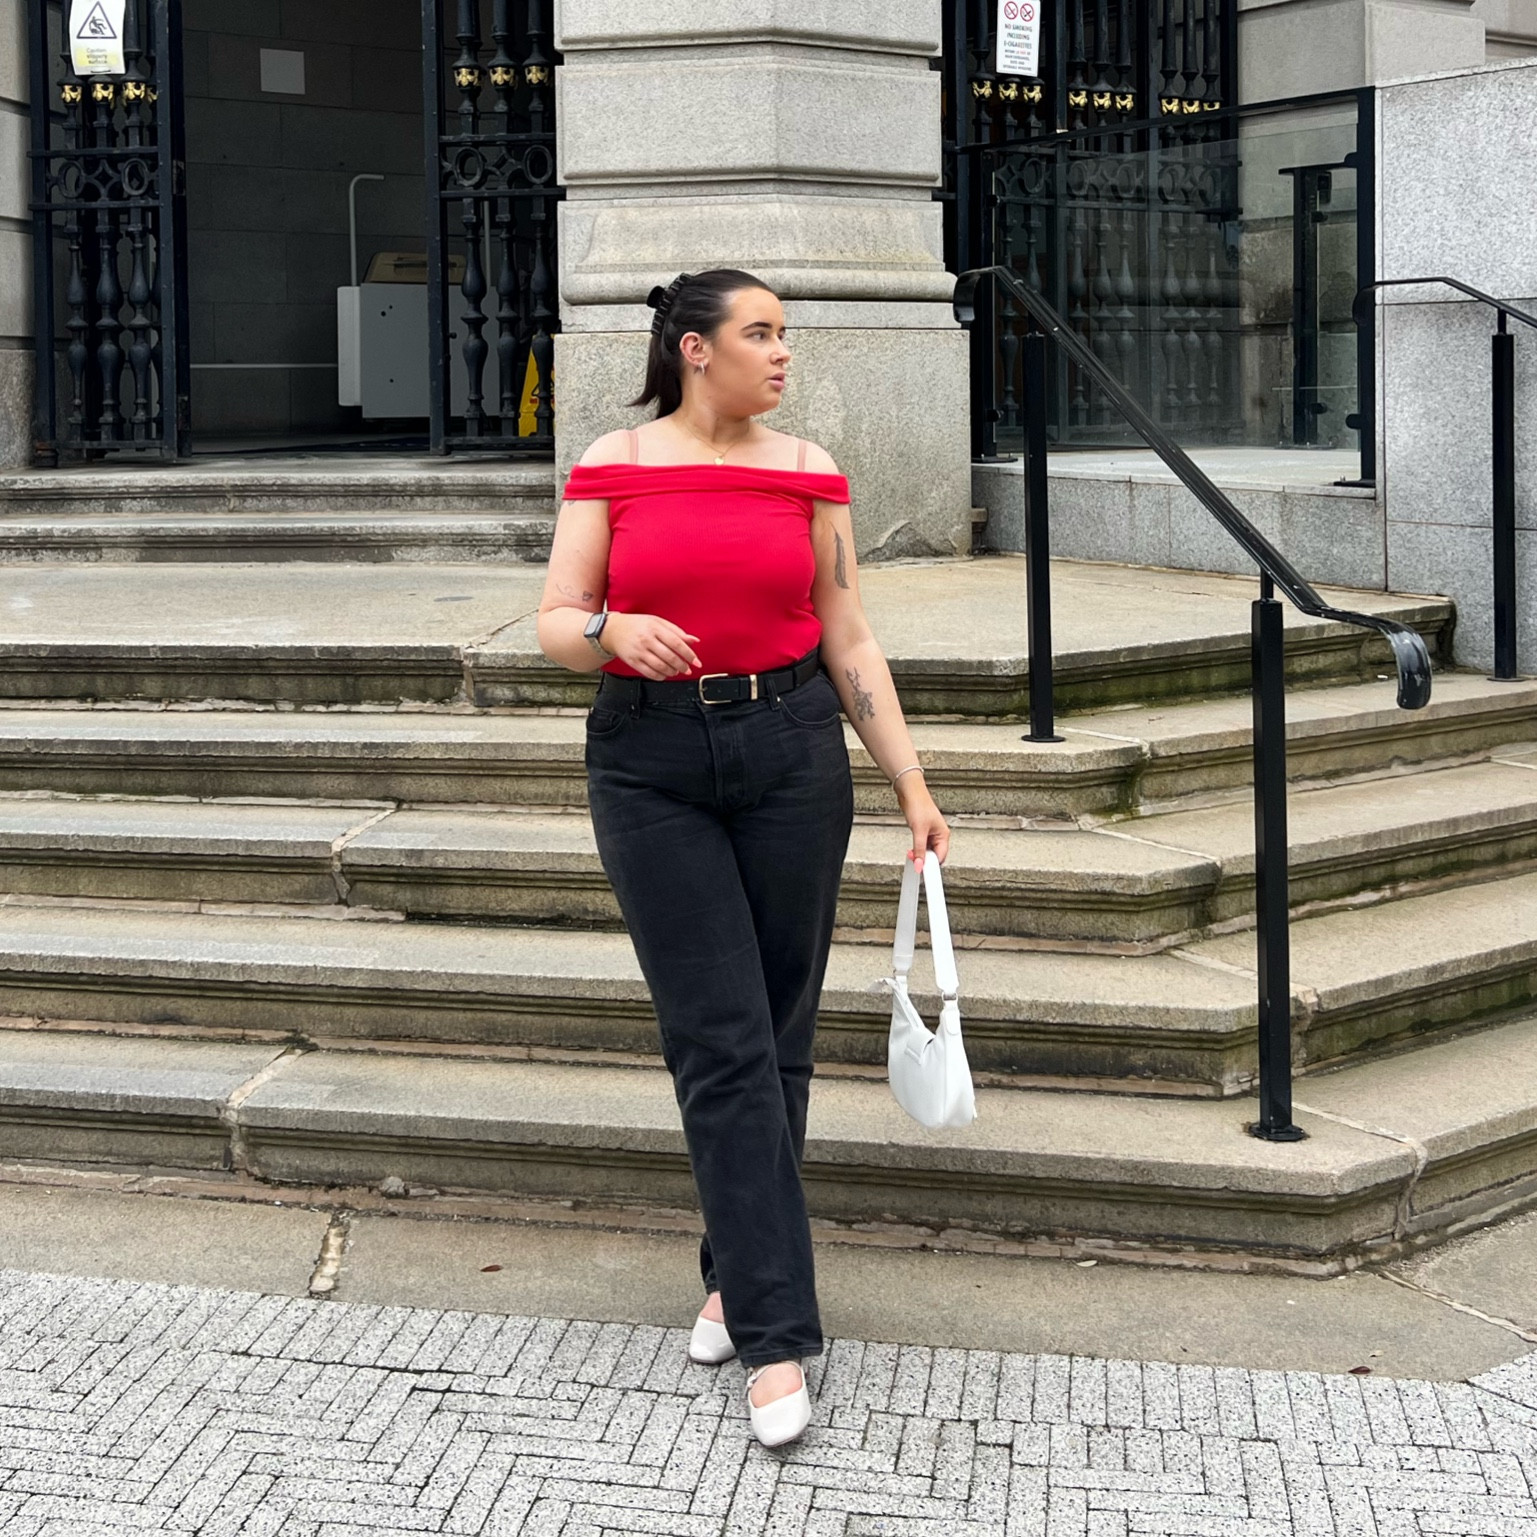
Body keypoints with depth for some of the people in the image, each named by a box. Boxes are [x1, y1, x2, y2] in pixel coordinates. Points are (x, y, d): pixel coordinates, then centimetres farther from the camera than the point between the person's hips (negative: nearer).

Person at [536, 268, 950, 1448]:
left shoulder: (808, 472, 5)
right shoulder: (614, 466, 1)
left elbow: (849, 644, 7)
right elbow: (557, 625, 1)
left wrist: (912, 783, 3)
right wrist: (615, 632, -22)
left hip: (792, 754, 2)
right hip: (651, 763, -2)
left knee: (778, 1038, 6)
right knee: (723, 1044, -6)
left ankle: (736, 1273, 27)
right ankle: (777, 1335, -3)